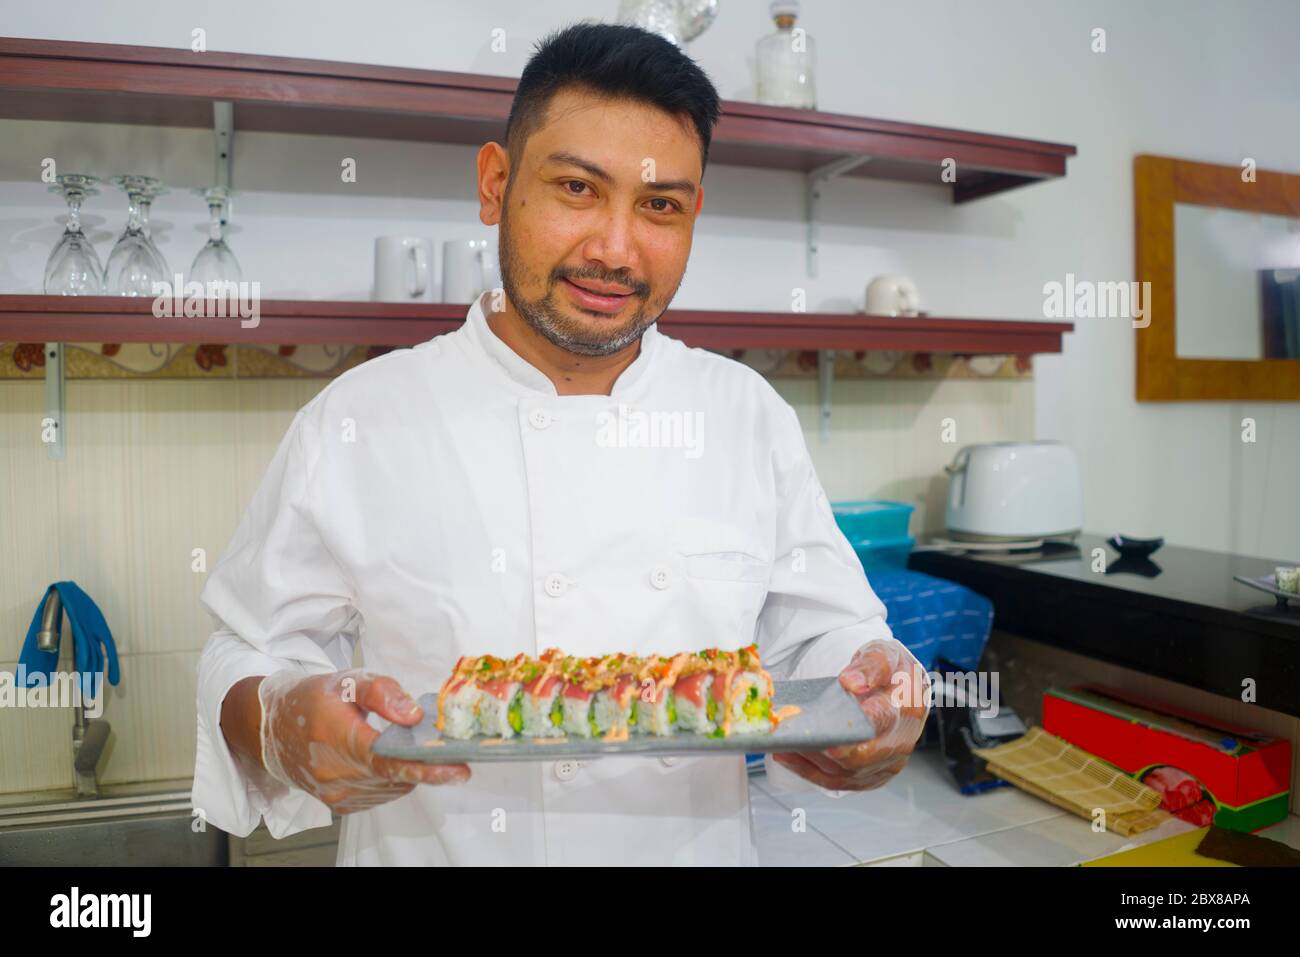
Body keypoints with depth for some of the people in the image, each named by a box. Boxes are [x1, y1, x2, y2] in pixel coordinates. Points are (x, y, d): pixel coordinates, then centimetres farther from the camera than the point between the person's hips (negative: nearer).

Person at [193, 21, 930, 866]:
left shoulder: (752, 416, -6)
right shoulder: (358, 422, -12)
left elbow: (823, 635, -2)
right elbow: (252, 656, -8)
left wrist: (881, 701, -22)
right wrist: (280, 727, -28)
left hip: (701, 843, 3)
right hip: (427, 844, -1)